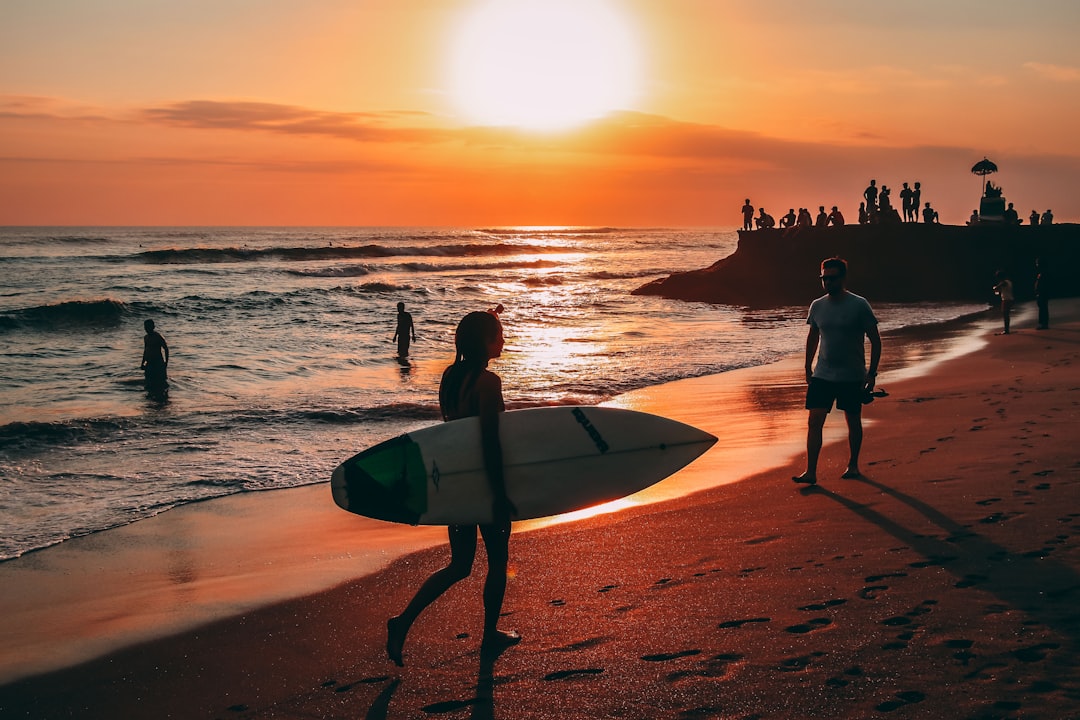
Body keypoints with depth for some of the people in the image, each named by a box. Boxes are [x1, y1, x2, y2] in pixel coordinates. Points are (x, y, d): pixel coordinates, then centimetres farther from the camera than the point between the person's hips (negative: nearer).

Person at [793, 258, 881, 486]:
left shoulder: (859, 305, -8)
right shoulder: (817, 306, 4)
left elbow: (875, 340, -4)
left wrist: (872, 373, -8)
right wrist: (808, 369, 15)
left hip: (852, 377, -3)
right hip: (822, 375, 3)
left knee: (853, 421, 10)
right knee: (814, 422, -6)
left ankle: (853, 465, 28)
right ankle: (810, 472, -6)